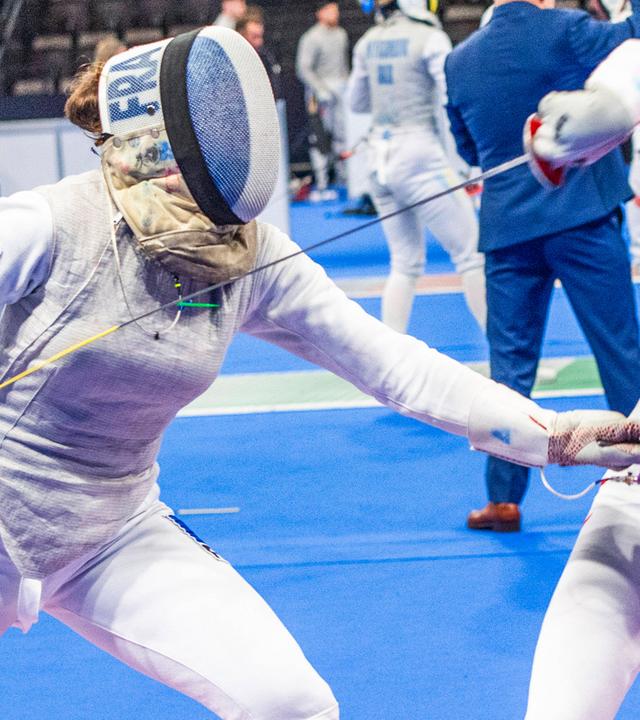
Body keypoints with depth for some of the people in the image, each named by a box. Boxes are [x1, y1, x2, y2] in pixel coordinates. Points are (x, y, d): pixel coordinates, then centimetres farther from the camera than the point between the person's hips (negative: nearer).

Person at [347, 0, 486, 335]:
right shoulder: (430, 38, -9)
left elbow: (357, 102, 21)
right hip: (419, 155, -6)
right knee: (472, 255, 1)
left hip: (381, 156, 6)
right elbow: (451, 103, -16)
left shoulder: (368, 42, 8)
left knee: (406, 264, 14)